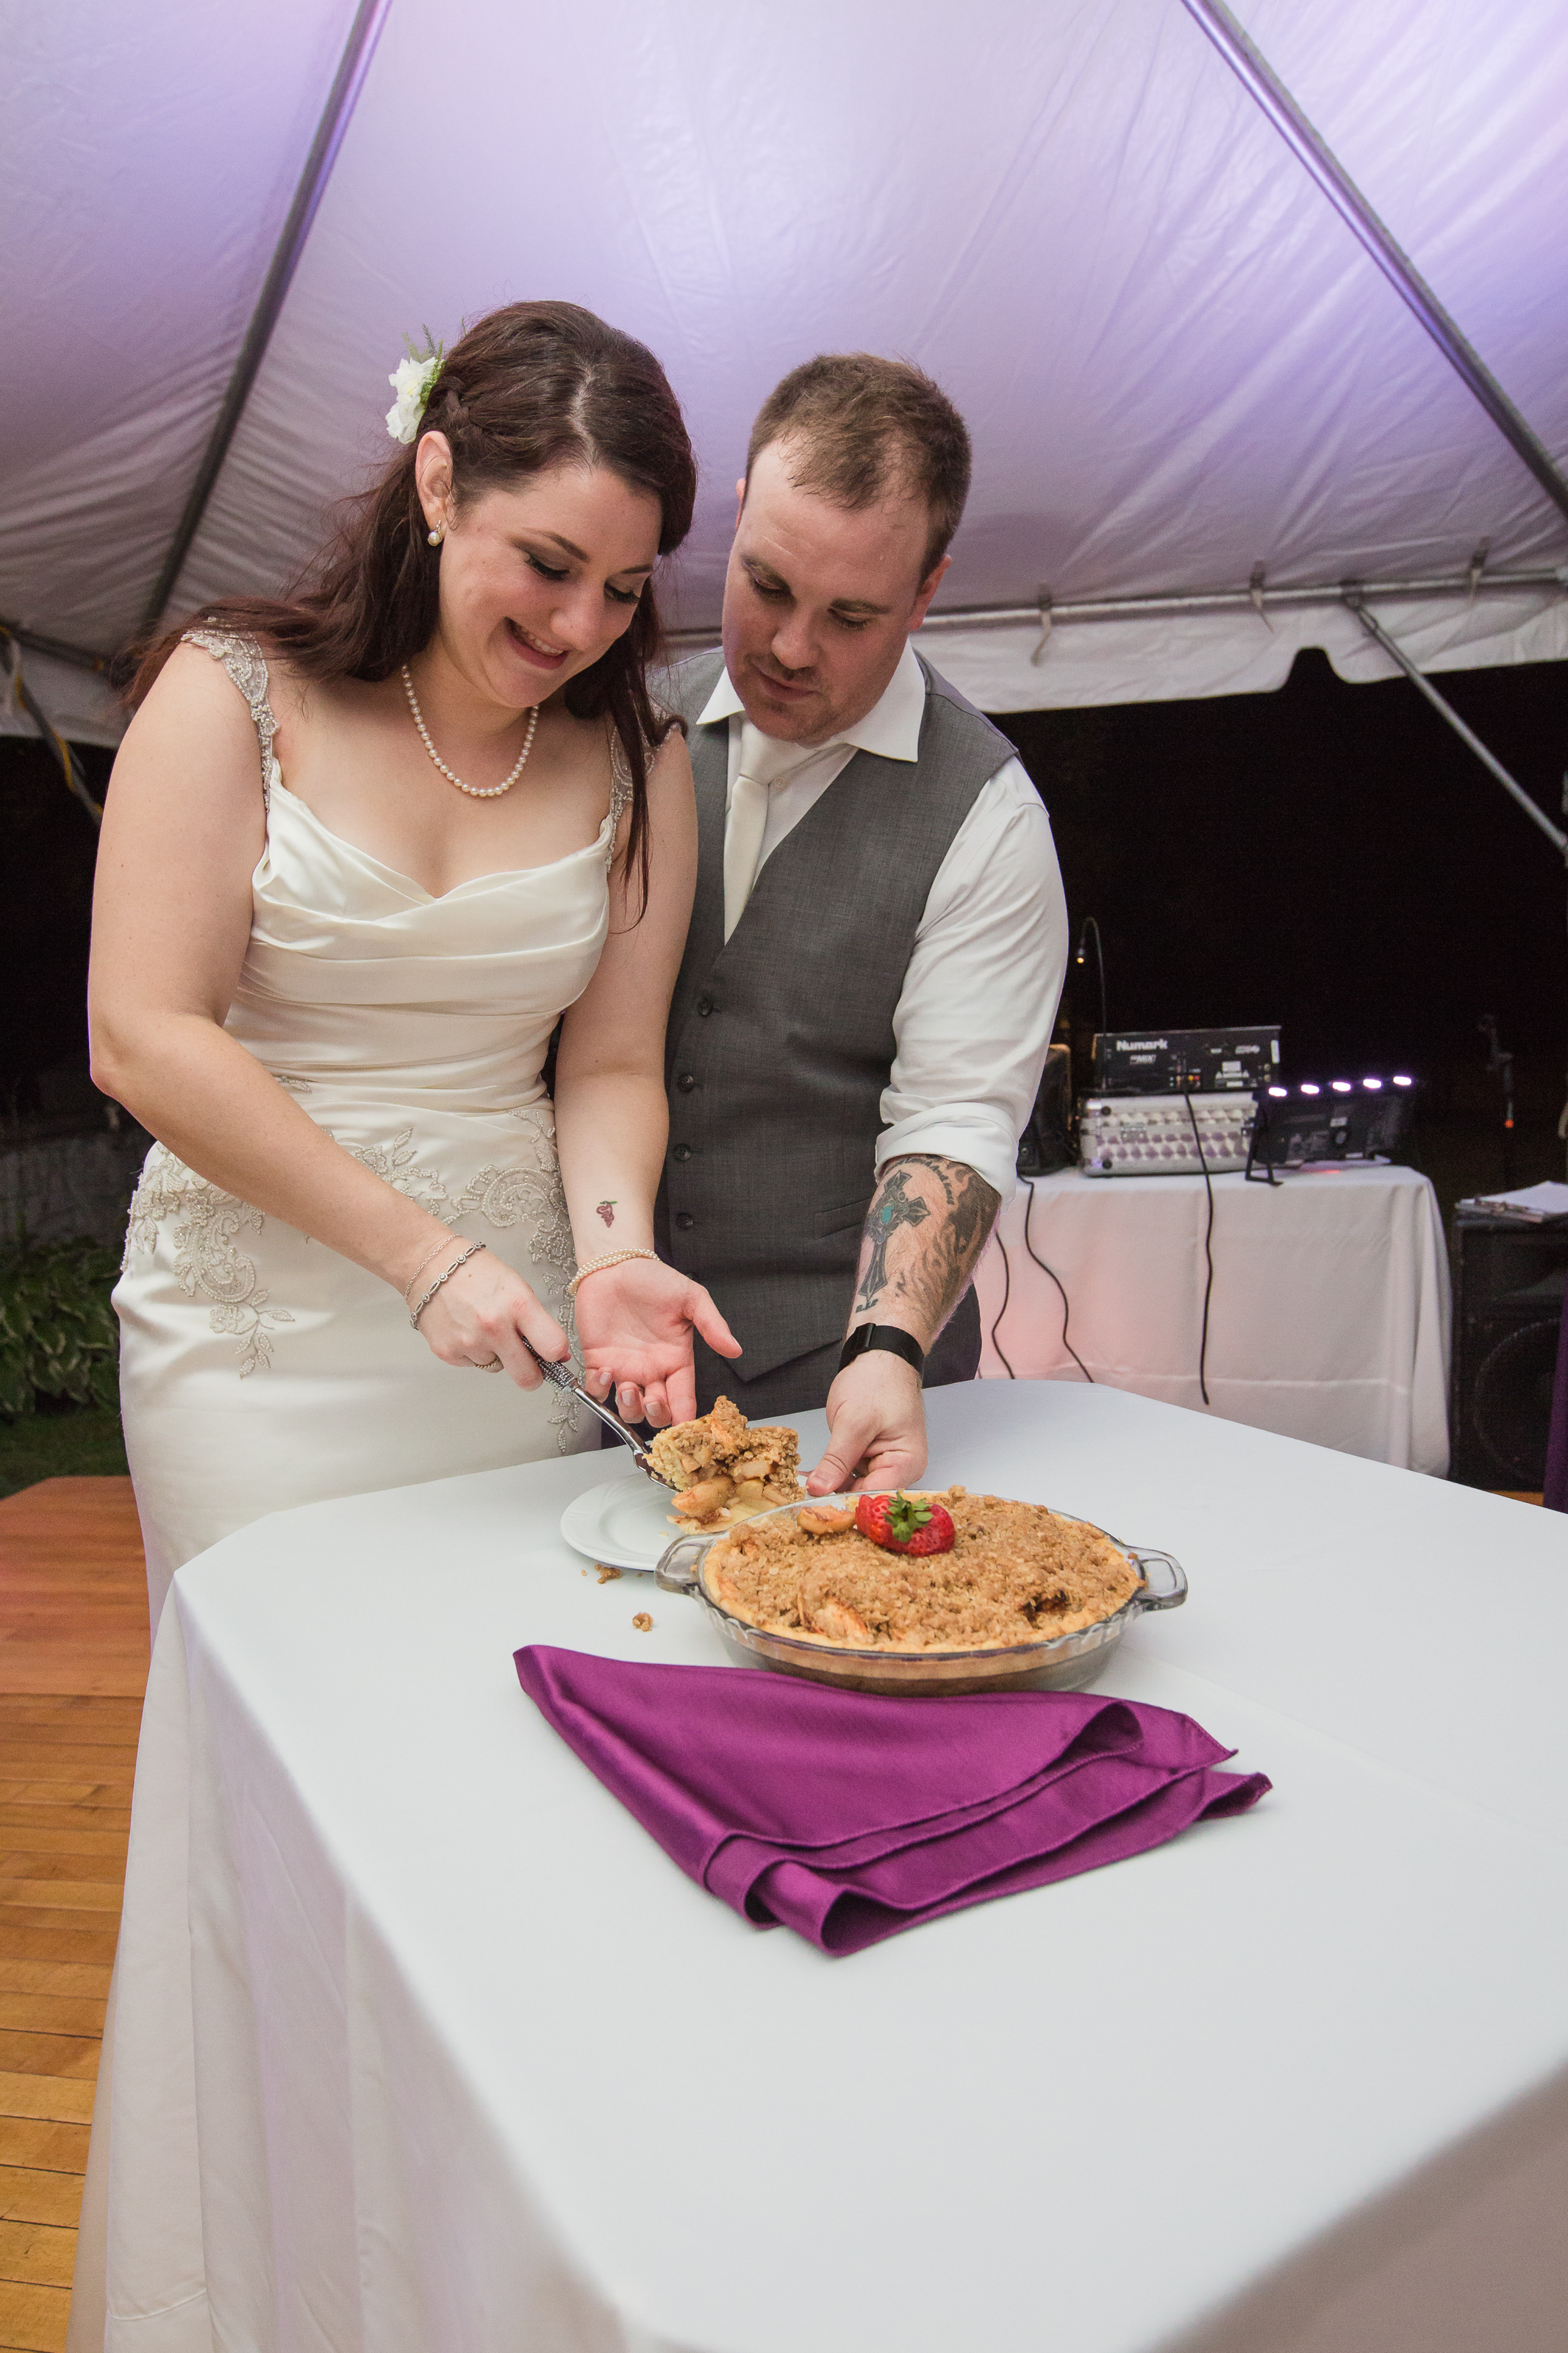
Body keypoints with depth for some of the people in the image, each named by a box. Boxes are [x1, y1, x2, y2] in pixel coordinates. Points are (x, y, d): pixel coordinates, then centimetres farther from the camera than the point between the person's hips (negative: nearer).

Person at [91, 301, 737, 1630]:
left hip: (509, 1330, 3)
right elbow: (144, 1041, -11)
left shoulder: (636, 759, 3)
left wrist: (614, 1253, -16)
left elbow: (611, 1062, 3)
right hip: (260, 1326, -2)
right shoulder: (236, 692, -5)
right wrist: (422, 1253, -16)